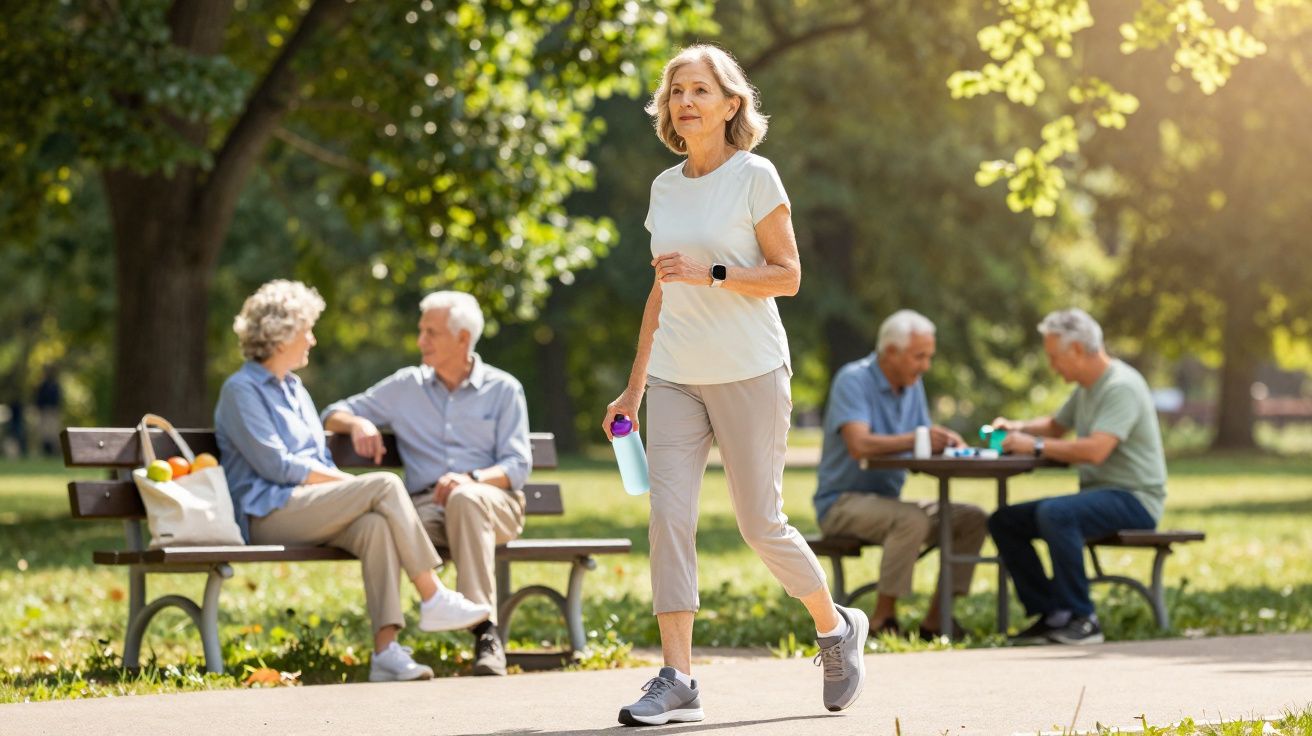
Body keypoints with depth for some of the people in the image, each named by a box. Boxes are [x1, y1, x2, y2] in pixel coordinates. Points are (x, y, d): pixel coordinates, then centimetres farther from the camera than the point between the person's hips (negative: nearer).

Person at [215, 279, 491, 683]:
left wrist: (343, 483, 2)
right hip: (269, 512, -7)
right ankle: (434, 599, -21)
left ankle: (385, 651, -39)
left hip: (310, 505, 7)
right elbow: (276, 465, -11)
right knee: (385, 486, -24)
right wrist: (350, 483, -11)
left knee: (375, 525, -28)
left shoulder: (294, 389, 25)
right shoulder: (241, 389, -2)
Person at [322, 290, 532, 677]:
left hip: (493, 503, -1)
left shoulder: (503, 389, 12)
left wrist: (471, 478, -17)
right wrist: (357, 422, -3)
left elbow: (518, 466, 4)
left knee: (465, 499, -41)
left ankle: (485, 631, -44)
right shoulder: (406, 386, 19)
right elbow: (334, 414, 23)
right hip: (426, 503, 1)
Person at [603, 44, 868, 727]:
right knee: (669, 515, -7)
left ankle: (836, 627, 26)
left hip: (749, 372, -5)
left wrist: (710, 273, -21)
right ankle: (676, 679, -6)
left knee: (760, 524, 0)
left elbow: (787, 275, -6)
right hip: (675, 376, 5)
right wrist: (634, 386, 17)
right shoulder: (665, 187, 12)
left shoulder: (754, 177, -4)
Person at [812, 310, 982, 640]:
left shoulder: (912, 384, 10)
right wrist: (915, 440, -36)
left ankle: (936, 620, -7)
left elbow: (924, 447, 10)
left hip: (887, 499, 8)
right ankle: (883, 619, -24)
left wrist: (944, 442, -13)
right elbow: (859, 445, -29)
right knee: (912, 520, -35)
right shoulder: (853, 380, -15)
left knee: (972, 519, -6)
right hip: (843, 502, -8)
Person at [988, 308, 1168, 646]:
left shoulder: (1122, 387, -17)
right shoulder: (1087, 387, 15)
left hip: (1134, 499, -10)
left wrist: (1036, 446, -21)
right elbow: (1056, 426, 33)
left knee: (1054, 514, -35)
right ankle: (1051, 615, -1)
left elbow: (1095, 450, -29)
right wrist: (1019, 427, 12)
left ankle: (1082, 619, -26)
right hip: (1097, 493, 10)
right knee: (1004, 521, 1)